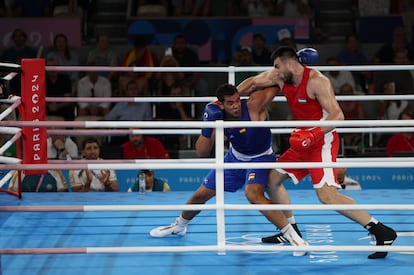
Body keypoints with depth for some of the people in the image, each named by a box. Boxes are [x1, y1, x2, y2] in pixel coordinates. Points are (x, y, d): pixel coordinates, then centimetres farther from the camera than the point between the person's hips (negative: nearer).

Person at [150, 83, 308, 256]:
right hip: (235, 157, 5)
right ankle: (179, 226, 45)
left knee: (253, 194, -35)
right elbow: (201, 153, -20)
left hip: (260, 158, -5)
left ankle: (292, 236, -31)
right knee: (201, 194, 14)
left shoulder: (253, 106, -32)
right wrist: (207, 128, -33)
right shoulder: (219, 119, -19)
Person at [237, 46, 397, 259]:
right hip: (304, 143, 9)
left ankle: (381, 232, -24)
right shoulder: (280, 77, 5)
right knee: (273, 178, 14)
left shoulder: (316, 81, -19)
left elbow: (337, 115, -24)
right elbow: (253, 83, 20)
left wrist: (313, 134, -35)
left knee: (326, 195, -23)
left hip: (322, 141, -9)